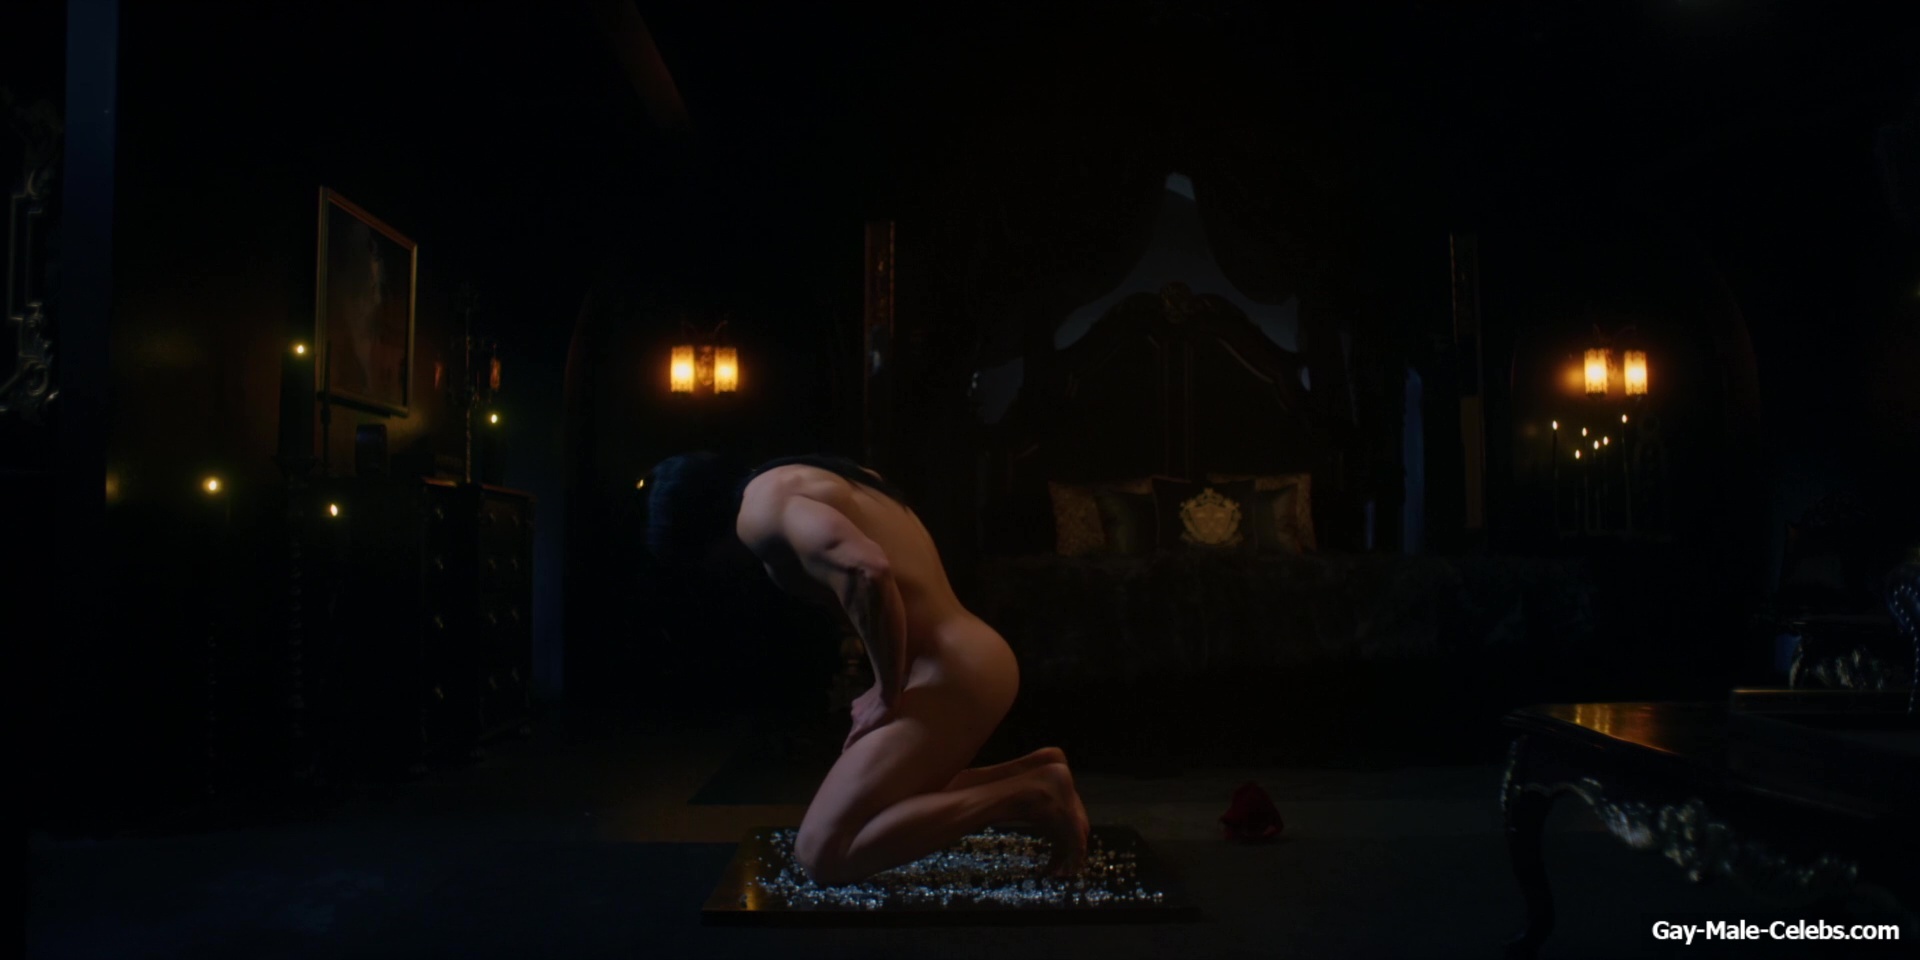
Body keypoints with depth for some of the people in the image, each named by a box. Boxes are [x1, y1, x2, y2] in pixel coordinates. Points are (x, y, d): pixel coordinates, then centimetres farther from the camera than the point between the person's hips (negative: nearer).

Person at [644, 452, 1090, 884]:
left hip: (953, 676, -10)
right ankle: (1033, 771, 15)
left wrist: (886, 695, -15)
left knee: (823, 853, -10)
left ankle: (1025, 796, -9)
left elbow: (868, 573, -28)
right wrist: (890, 687, 18)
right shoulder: (824, 481, 21)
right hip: (981, 659, 10)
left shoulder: (762, 502, -10)